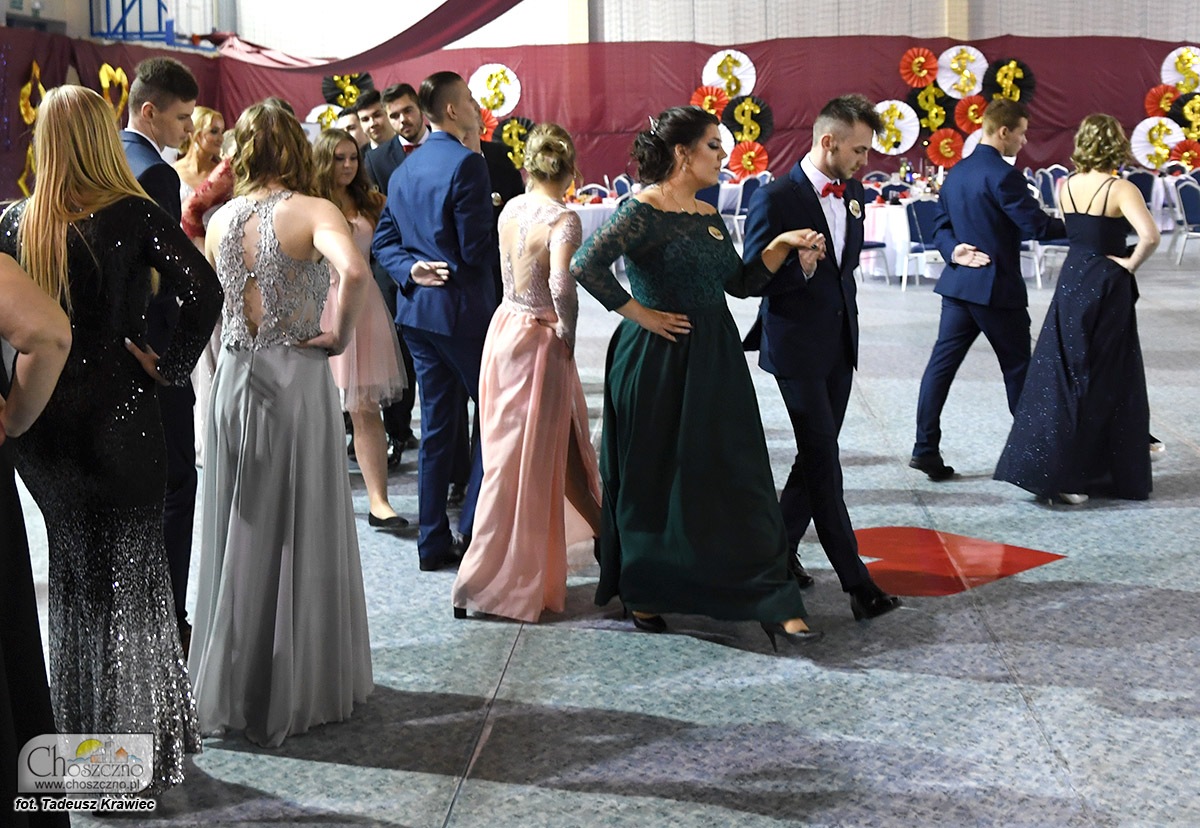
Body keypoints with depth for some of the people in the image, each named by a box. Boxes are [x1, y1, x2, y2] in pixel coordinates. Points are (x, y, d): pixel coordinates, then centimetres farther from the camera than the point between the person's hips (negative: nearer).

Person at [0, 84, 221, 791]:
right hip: (121, 421, -4)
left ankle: (80, 742, 30)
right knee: (136, 580, 7)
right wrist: (173, 364, -13)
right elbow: (204, 288, -24)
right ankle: (145, 750, 15)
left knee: (73, 577, 18)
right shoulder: (134, 215, -11)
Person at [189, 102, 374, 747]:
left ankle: (229, 685, 28)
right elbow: (354, 270, -30)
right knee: (300, 536, 6)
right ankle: (297, 689, 16)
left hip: (233, 380, 5)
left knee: (238, 536, 15)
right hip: (296, 380, -5)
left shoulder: (220, 220, 5)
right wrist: (340, 333, -16)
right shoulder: (312, 211, -11)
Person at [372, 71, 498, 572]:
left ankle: (433, 541, 15)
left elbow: (384, 241, 12)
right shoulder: (466, 163, -14)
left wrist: (411, 270, -2)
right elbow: (477, 247, -18)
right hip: (462, 309, -8)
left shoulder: (404, 170, 13)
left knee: (436, 425, 12)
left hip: (418, 309, 8)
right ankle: (472, 531, 1)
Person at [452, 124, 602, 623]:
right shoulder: (562, 220, -18)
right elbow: (561, 284, -32)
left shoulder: (511, 210, 3)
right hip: (538, 343, -7)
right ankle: (483, 582, 7)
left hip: (505, 329, 7)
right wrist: (567, 332, -16)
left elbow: (514, 275, 9)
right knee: (521, 464, 2)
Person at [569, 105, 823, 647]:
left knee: (736, 478, 6)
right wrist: (640, 314, -16)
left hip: (715, 360, 7)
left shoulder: (708, 215, 11)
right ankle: (642, 594, 25)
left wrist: (782, 245, 2)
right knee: (655, 480, 7)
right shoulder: (642, 211, -13)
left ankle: (771, 601, 9)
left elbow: (740, 283, 15)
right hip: (658, 360, -7)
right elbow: (586, 266, -23)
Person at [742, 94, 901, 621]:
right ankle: (855, 581, -5)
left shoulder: (852, 193, 8)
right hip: (798, 347, -8)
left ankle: (780, 549, 29)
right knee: (823, 461, -6)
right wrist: (800, 267, -30)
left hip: (839, 344, 8)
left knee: (817, 456, 13)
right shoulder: (776, 199, -15)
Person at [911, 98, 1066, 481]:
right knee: (1017, 367, 7)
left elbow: (941, 226, 12)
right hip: (997, 287, -7)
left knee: (942, 364, 3)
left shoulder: (956, 173, 11)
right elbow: (1036, 225, -18)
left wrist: (954, 250, -4)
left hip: (959, 283, 7)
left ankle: (925, 448, 0)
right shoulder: (1002, 174, -16)